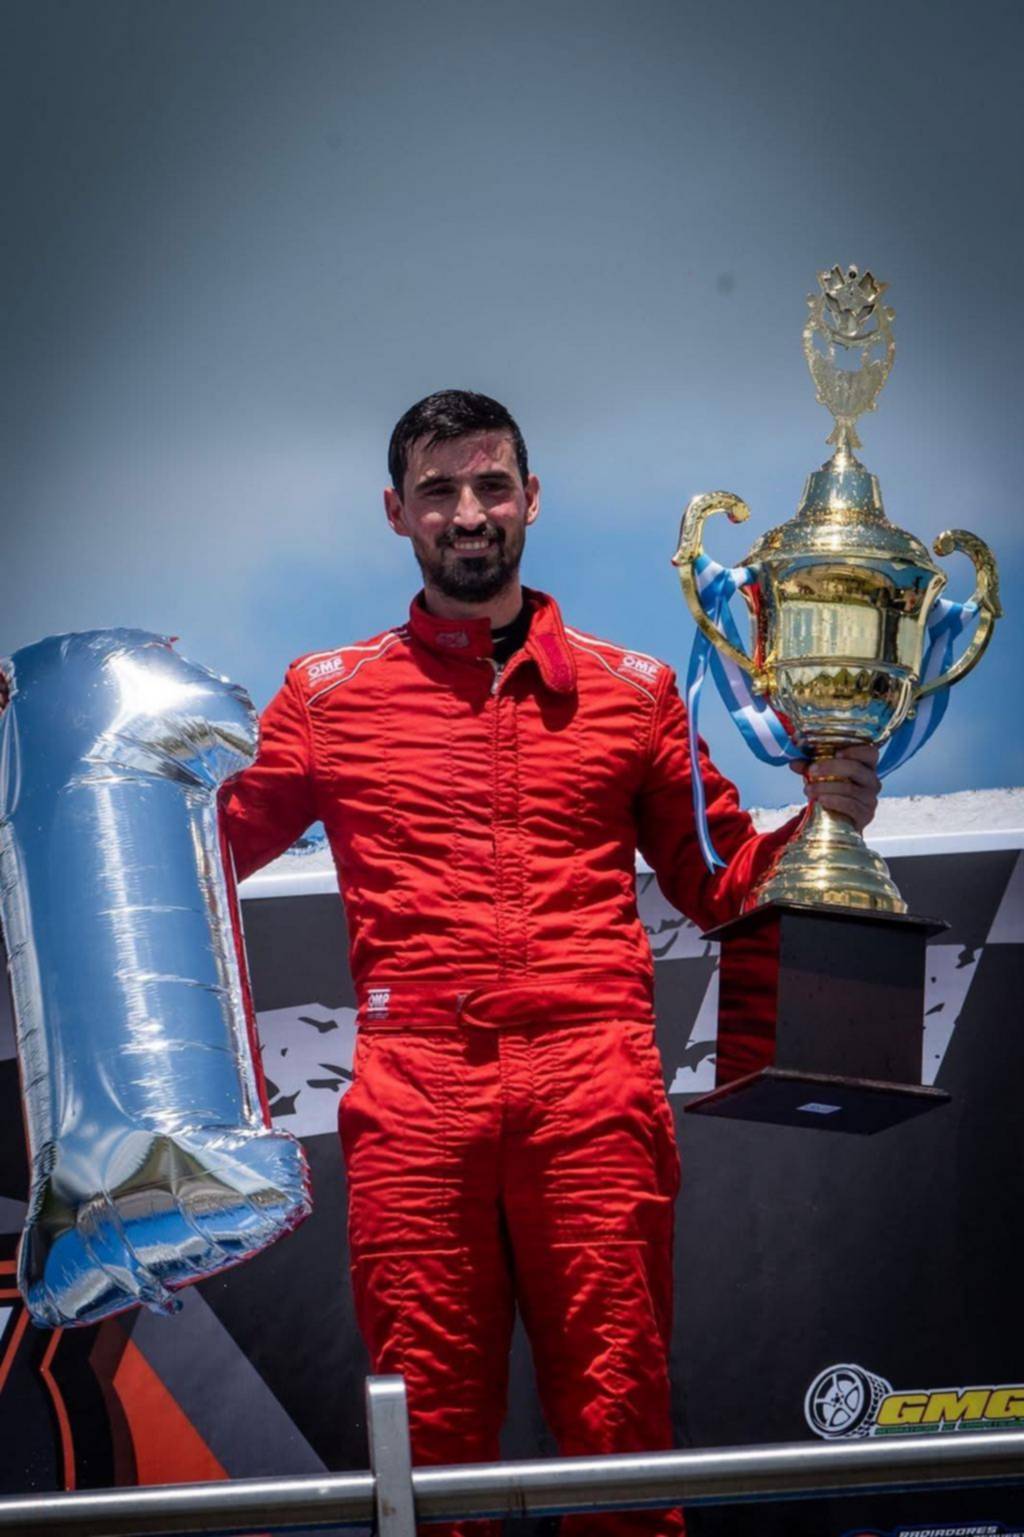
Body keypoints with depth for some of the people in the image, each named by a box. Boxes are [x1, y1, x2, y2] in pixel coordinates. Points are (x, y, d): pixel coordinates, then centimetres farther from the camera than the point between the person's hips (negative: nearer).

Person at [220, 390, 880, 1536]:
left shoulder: (631, 691, 17)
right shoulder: (330, 694, 16)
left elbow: (718, 883, 20)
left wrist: (820, 819, 2)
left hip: (593, 1088, 0)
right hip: (414, 1093, 0)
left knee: (616, 1425, -4)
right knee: (431, 1436, -2)